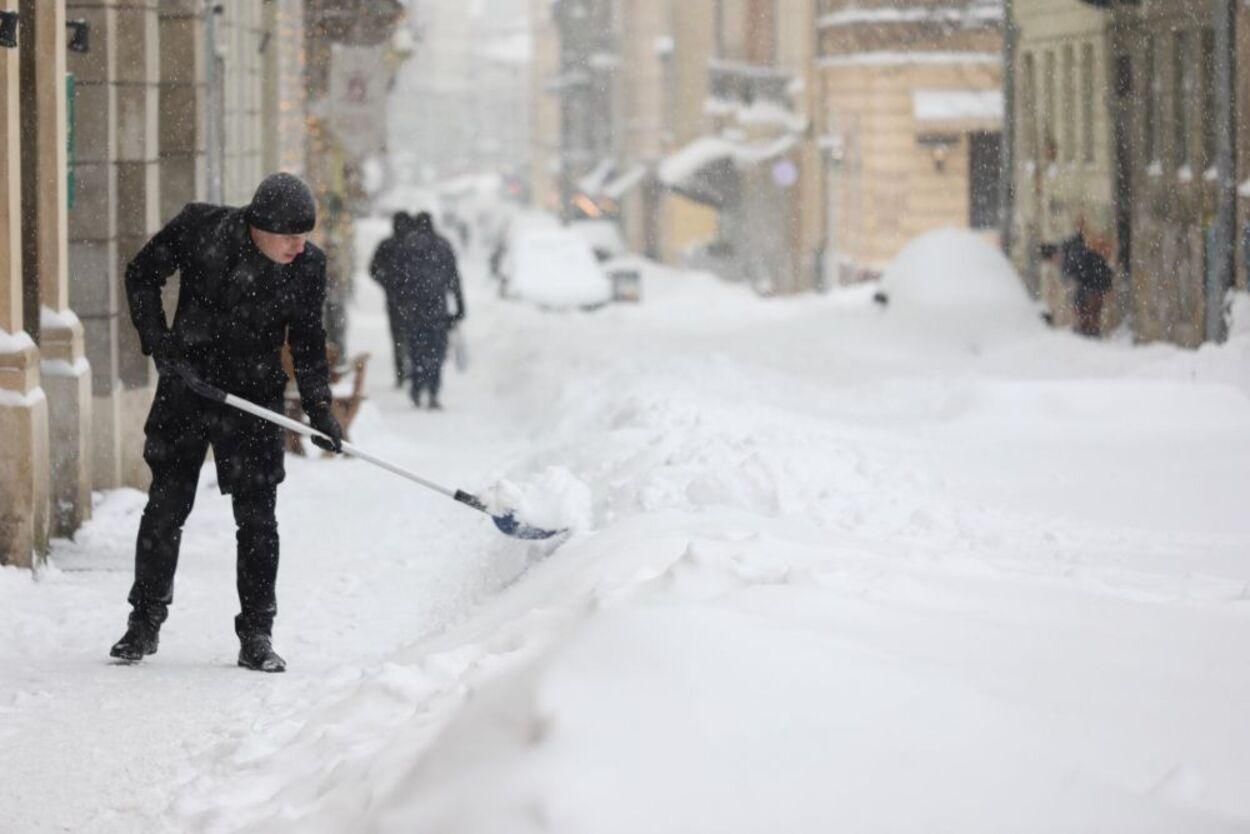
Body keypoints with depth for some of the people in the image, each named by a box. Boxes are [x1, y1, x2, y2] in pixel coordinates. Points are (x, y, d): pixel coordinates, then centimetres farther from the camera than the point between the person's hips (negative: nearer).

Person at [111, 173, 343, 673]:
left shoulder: (308, 266, -8)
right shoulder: (199, 228, -14)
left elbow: (307, 342, 5)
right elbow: (142, 275, -1)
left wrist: (320, 410, -3)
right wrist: (159, 345, -9)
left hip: (254, 402, 1)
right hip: (186, 385, -1)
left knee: (257, 518, -2)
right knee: (166, 507, 3)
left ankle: (256, 635, 7)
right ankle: (144, 622, 17)